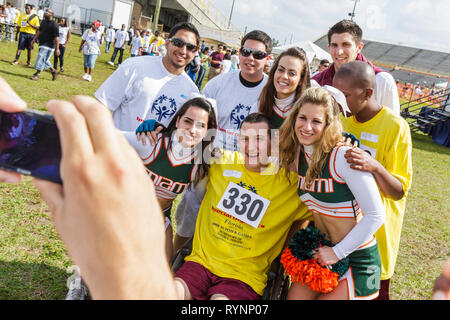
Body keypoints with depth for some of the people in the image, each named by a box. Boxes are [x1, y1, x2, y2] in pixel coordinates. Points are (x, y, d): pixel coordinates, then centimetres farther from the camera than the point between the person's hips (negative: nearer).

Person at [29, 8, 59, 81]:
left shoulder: (54, 24, -15)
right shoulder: (44, 21, 12)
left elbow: (56, 37, -18)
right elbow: (39, 31, 24)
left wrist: (57, 49, -22)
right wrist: (34, 39, 20)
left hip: (48, 45, -9)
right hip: (42, 44, 9)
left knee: (41, 58, -10)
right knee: (44, 60, 14)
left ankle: (37, 74, -2)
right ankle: (53, 71, 30)